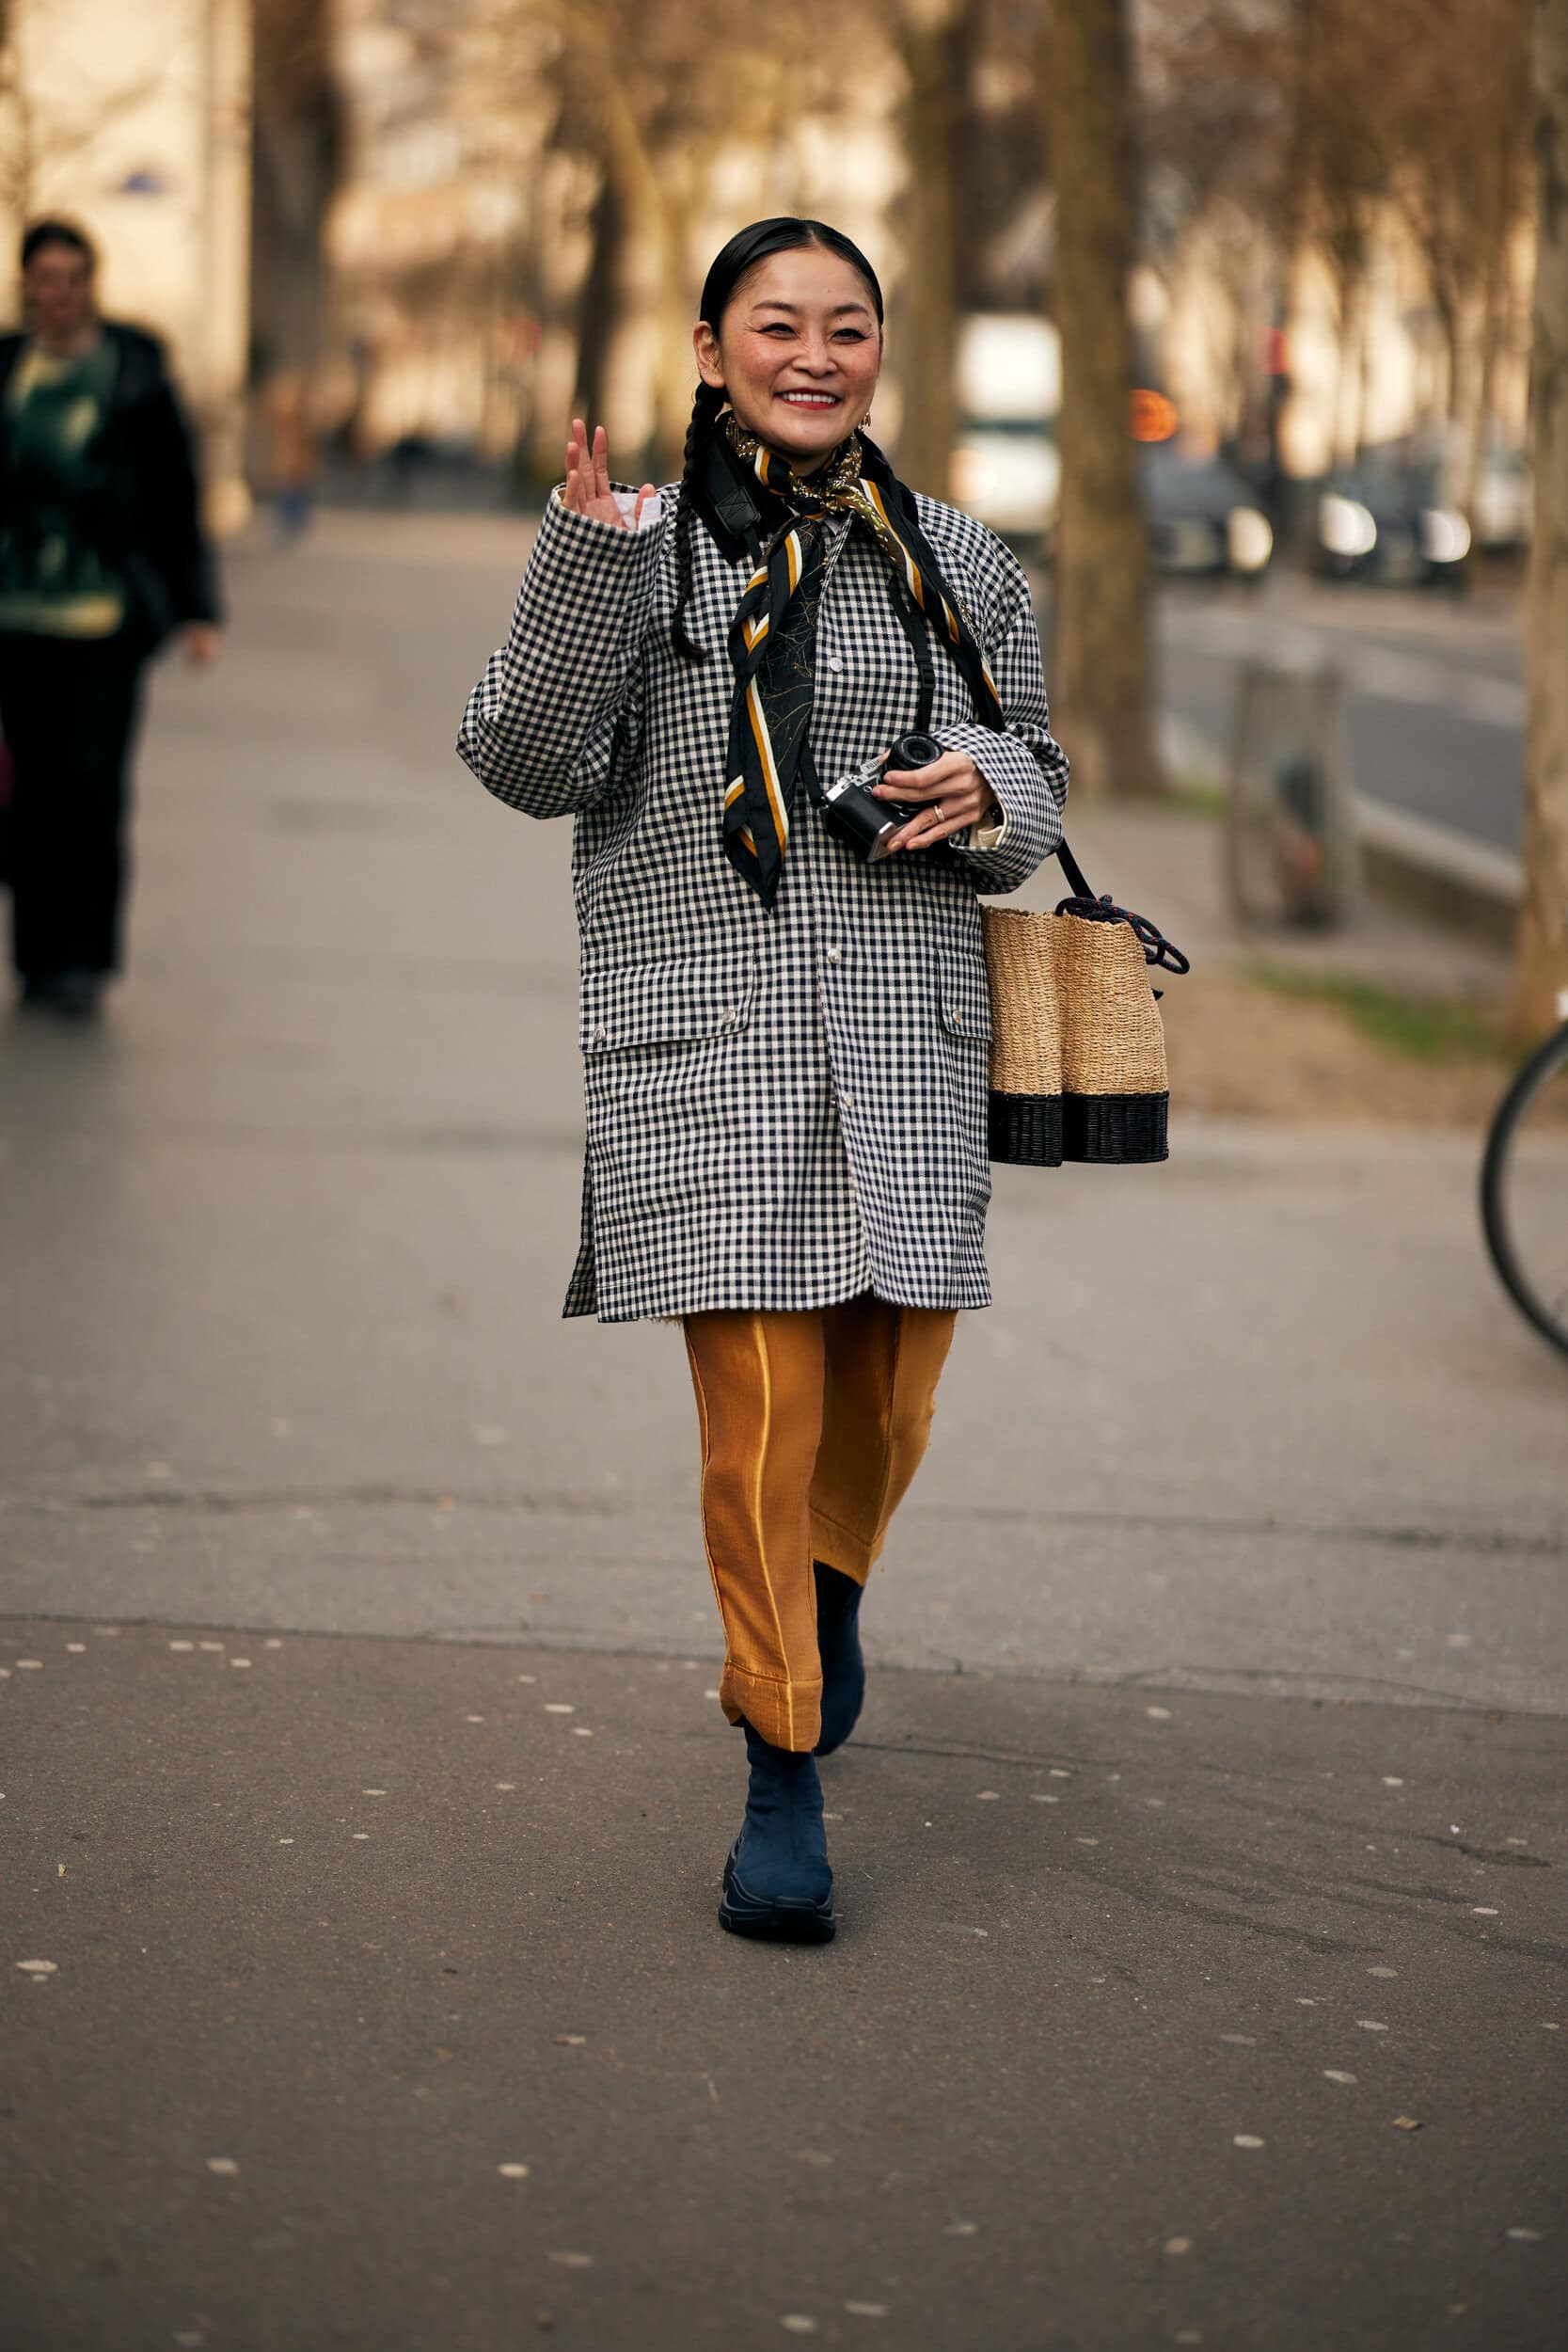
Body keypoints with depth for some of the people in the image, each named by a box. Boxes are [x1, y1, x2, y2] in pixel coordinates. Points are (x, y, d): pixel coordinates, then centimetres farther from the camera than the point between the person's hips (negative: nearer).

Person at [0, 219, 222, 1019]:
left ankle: (83, 956, -3)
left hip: (109, 614, -2)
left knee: (91, 775, -11)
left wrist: (195, 608, 4)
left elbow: (176, 493, 6)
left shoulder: (136, 368, 3)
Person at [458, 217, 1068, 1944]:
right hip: (705, 1039, -3)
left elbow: (1034, 777, 18)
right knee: (759, 1404, -6)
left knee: (890, 1390, 10)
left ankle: (827, 1585, 45)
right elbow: (533, 765, -7)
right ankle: (785, 1782, 9)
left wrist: (986, 794, -5)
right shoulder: (639, 548, 2)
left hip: (903, 1029, 3)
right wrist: (587, 556, -18)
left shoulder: (955, 565, 11)